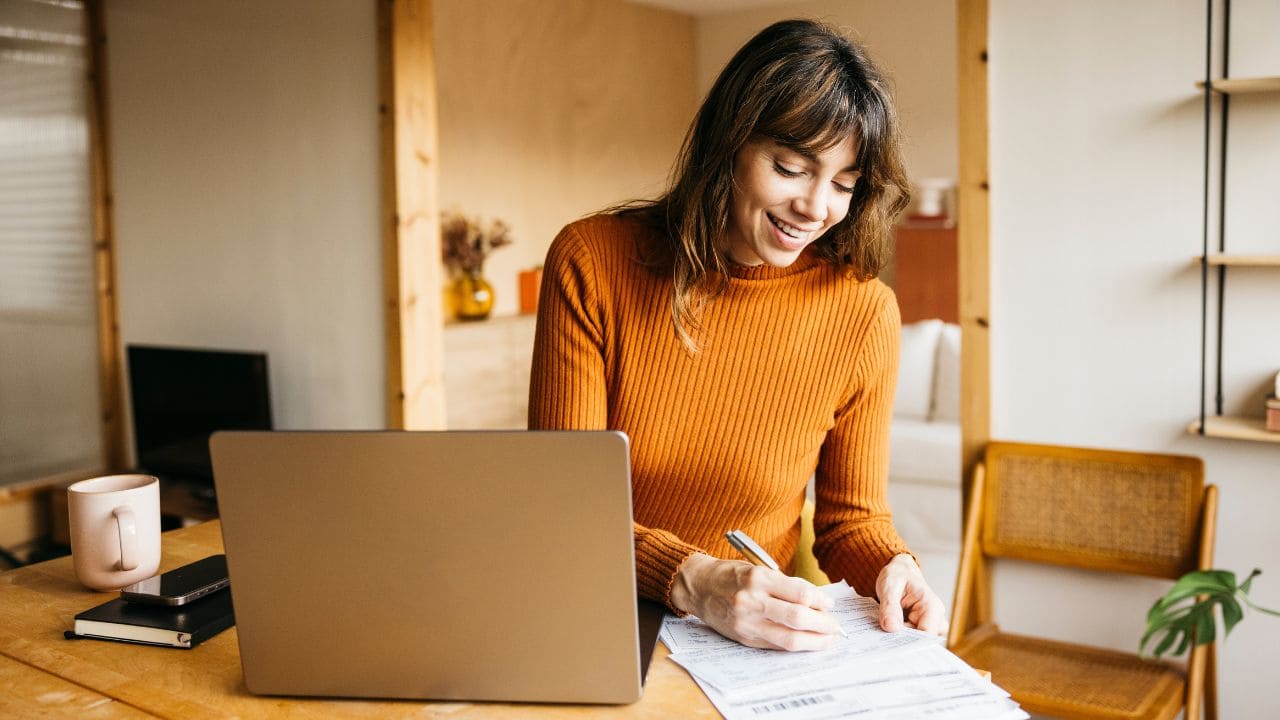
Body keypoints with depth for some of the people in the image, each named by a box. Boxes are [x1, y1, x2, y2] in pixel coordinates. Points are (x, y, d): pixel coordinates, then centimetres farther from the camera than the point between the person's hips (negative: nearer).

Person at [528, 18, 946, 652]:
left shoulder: (862, 312, -8)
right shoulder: (591, 262, -10)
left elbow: (851, 516, 4)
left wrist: (892, 568, -19)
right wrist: (691, 581, -28)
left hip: (759, 643, 2)